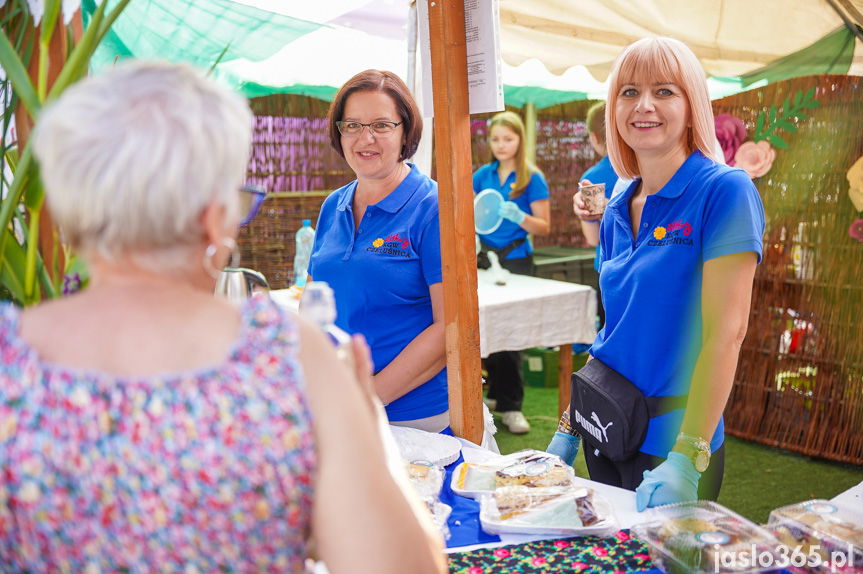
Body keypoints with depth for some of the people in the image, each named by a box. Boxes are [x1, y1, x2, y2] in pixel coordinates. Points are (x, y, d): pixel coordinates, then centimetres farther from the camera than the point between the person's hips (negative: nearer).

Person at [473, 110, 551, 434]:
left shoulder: (532, 179, -3)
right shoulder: (483, 174, 9)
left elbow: (544, 227, -5)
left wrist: (519, 217, -23)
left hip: (516, 261, -4)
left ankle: (510, 406, 4)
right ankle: (496, 392, 23)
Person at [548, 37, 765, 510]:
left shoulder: (723, 191, -14)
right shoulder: (618, 210, 7)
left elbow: (725, 332, -19)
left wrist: (686, 459, -24)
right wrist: (569, 426, 12)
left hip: (668, 436, -6)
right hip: (604, 428, 7)